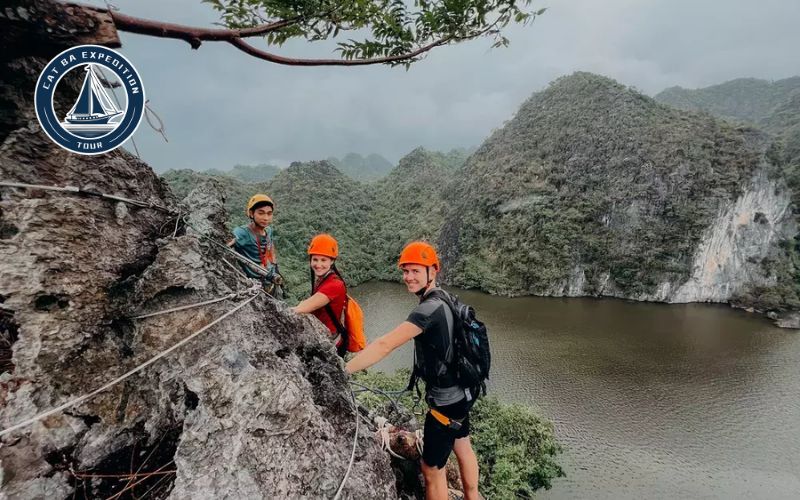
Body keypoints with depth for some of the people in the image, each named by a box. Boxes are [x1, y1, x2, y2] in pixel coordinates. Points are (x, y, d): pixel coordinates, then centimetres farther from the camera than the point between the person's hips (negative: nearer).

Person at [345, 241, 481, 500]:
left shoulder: (430, 308, -28)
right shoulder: (443, 298, 1)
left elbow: (384, 345, -34)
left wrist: (341, 371, -33)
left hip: (447, 399, -9)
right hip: (462, 390, 9)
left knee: (432, 468, 6)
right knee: (462, 447, 27)